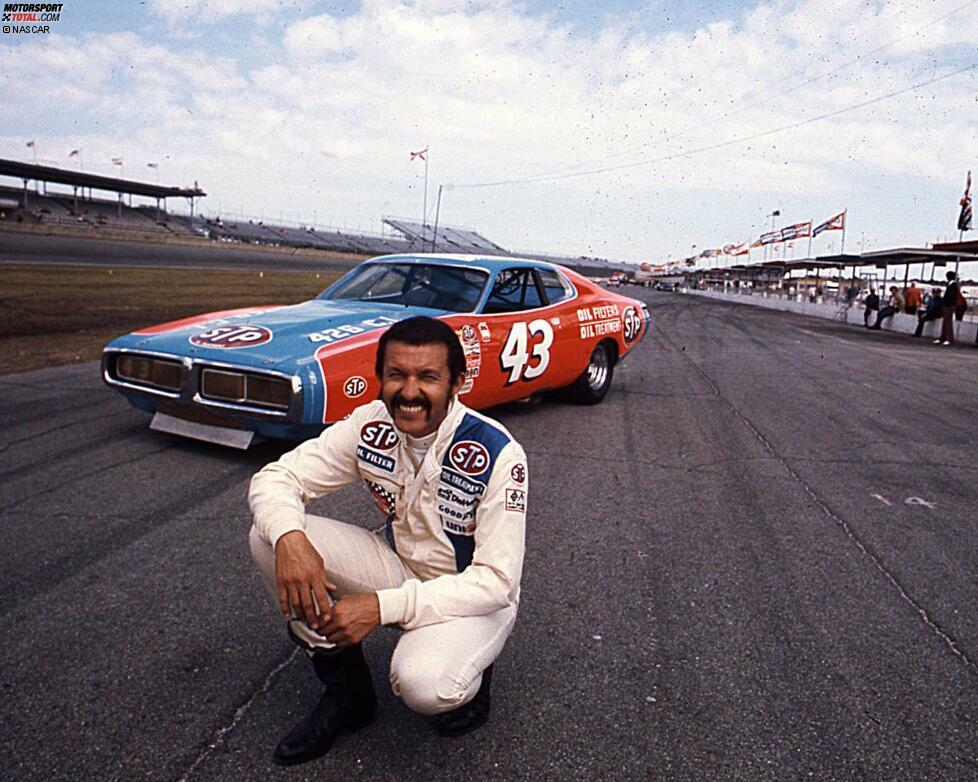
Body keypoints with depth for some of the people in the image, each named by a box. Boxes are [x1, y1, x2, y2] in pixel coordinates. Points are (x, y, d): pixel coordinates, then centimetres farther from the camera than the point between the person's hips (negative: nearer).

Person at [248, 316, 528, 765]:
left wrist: (383, 607, -34)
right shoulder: (370, 428, -13)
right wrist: (289, 538, -33)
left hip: (475, 597, -4)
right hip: (401, 568, 5)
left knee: (422, 683, -37)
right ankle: (347, 691, 2)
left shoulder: (499, 455, -27)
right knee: (269, 537, -14)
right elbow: (274, 477, -10)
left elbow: (495, 581, -25)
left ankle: (468, 676, 3)